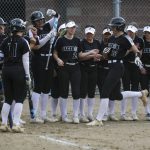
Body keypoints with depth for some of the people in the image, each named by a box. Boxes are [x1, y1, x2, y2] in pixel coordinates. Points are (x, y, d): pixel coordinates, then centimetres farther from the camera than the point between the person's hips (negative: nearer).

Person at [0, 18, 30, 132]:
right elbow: (25, 60, -7)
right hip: (18, 71, -5)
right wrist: (27, 75, -4)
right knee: (19, 98, 1)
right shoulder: (23, 42, -6)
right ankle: (16, 124, -6)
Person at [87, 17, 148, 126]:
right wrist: (105, 52, -3)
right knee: (116, 95, 13)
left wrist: (137, 57, -35)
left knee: (105, 92, -12)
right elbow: (106, 56, 20)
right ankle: (141, 94, 29)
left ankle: (99, 120, -10)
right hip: (112, 67, 9)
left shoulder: (125, 39, -10)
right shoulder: (112, 39, 14)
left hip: (117, 67, -9)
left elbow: (137, 51, -13)